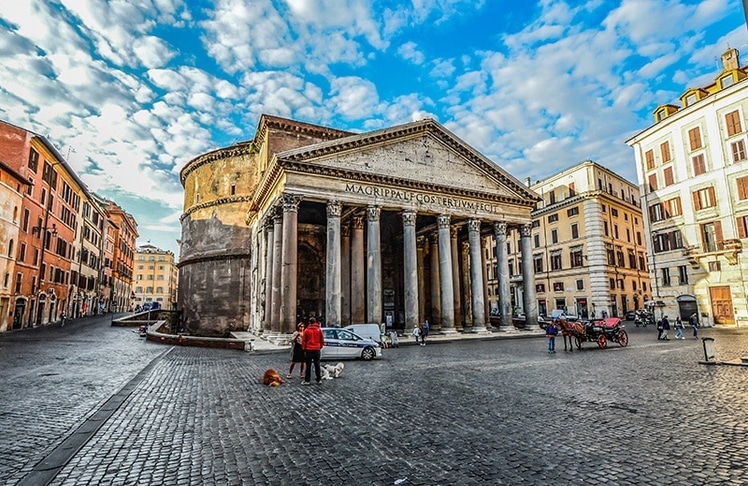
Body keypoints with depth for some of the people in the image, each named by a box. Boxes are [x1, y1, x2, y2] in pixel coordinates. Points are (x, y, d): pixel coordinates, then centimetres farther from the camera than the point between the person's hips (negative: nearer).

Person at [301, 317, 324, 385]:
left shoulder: (306, 330, -6)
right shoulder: (319, 330, 0)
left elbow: (303, 341, -1)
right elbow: (322, 340, 6)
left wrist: (304, 348, 12)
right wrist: (320, 347, 20)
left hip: (309, 349, -2)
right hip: (317, 349, 2)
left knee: (308, 365, 4)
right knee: (317, 365, 9)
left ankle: (307, 380, 7)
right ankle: (319, 380, 12)